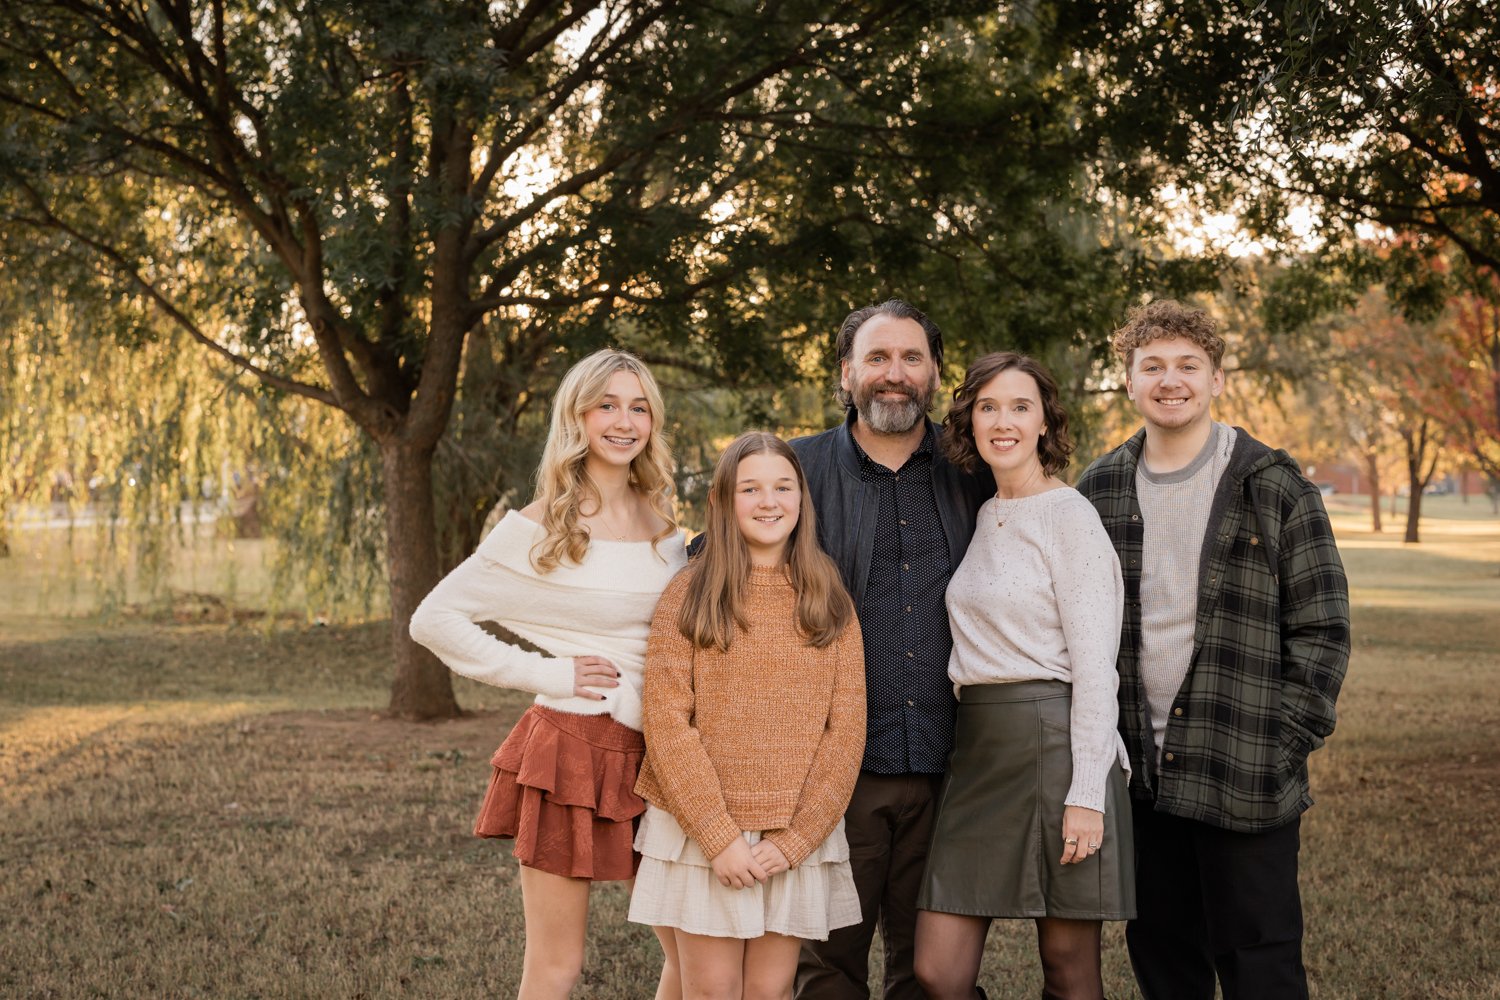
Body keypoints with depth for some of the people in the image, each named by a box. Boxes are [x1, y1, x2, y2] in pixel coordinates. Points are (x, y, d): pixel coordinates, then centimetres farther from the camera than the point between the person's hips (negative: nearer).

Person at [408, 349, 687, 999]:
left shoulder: (661, 522, 8)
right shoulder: (538, 529, -8)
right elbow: (433, 620, -7)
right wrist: (542, 674, -11)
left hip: (653, 750, 6)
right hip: (572, 748, -5)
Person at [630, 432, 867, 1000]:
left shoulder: (831, 604, 5)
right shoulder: (689, 595, -2)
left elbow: (846, 729, 1)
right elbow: (667, 721, -7)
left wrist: (796, 838, -8)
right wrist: (718, 835, -12)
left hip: (798, 838, 2)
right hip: (703, 832, -2)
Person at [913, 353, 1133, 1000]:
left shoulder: (1069, 516, -7)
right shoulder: (984, 516, 16)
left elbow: (1094, 663, -13)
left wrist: (1086, 794, -18)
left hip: (1053, 739, -7)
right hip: (977, 746, 7)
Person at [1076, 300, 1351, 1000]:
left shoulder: (1275, 488, -2)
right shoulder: (1098, 493, 8)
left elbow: (1322, 627, -3)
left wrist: (1284, 743, -9)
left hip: (1245, 781, -4)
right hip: (1138, 774, 4)